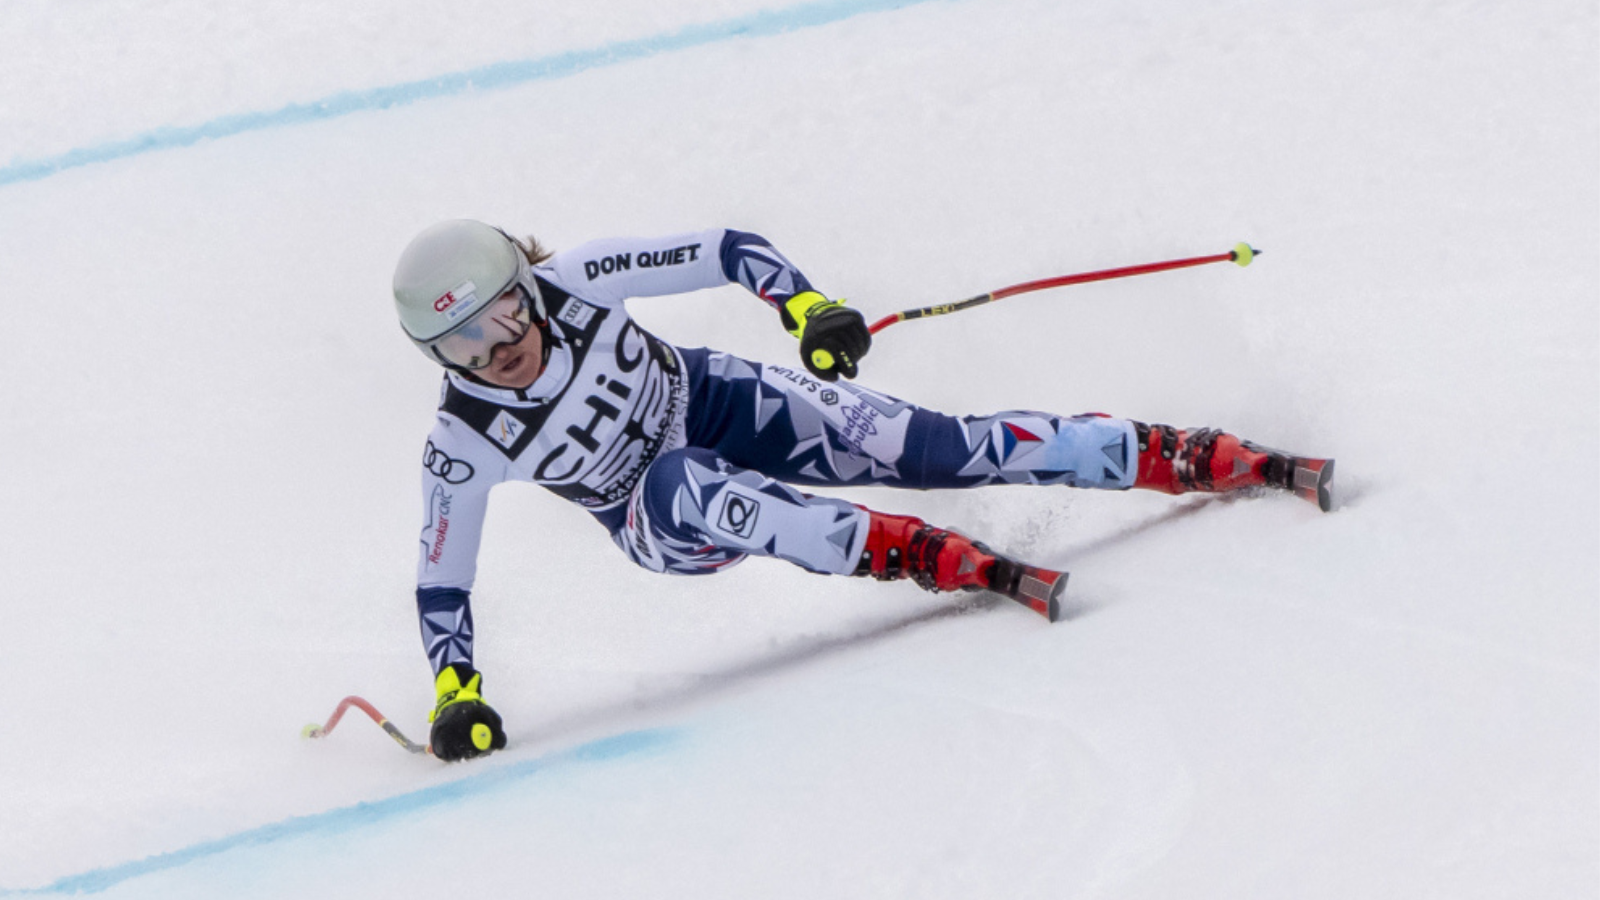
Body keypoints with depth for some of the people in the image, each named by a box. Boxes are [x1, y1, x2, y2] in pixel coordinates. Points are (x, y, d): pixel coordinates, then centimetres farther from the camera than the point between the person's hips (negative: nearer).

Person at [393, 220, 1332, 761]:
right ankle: (919, 553, -41)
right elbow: (442, 585, -9)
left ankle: (1202, 458, -14)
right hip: (664, 524, -1)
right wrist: (456, 693, -20)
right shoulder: (465, 445, -19)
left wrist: (807, 304, -30)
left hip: (726, 410, 1)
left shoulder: (575, 281, -21)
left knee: (944, 448, -18)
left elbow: (724, 250, -15)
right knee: (683, 485, -40)